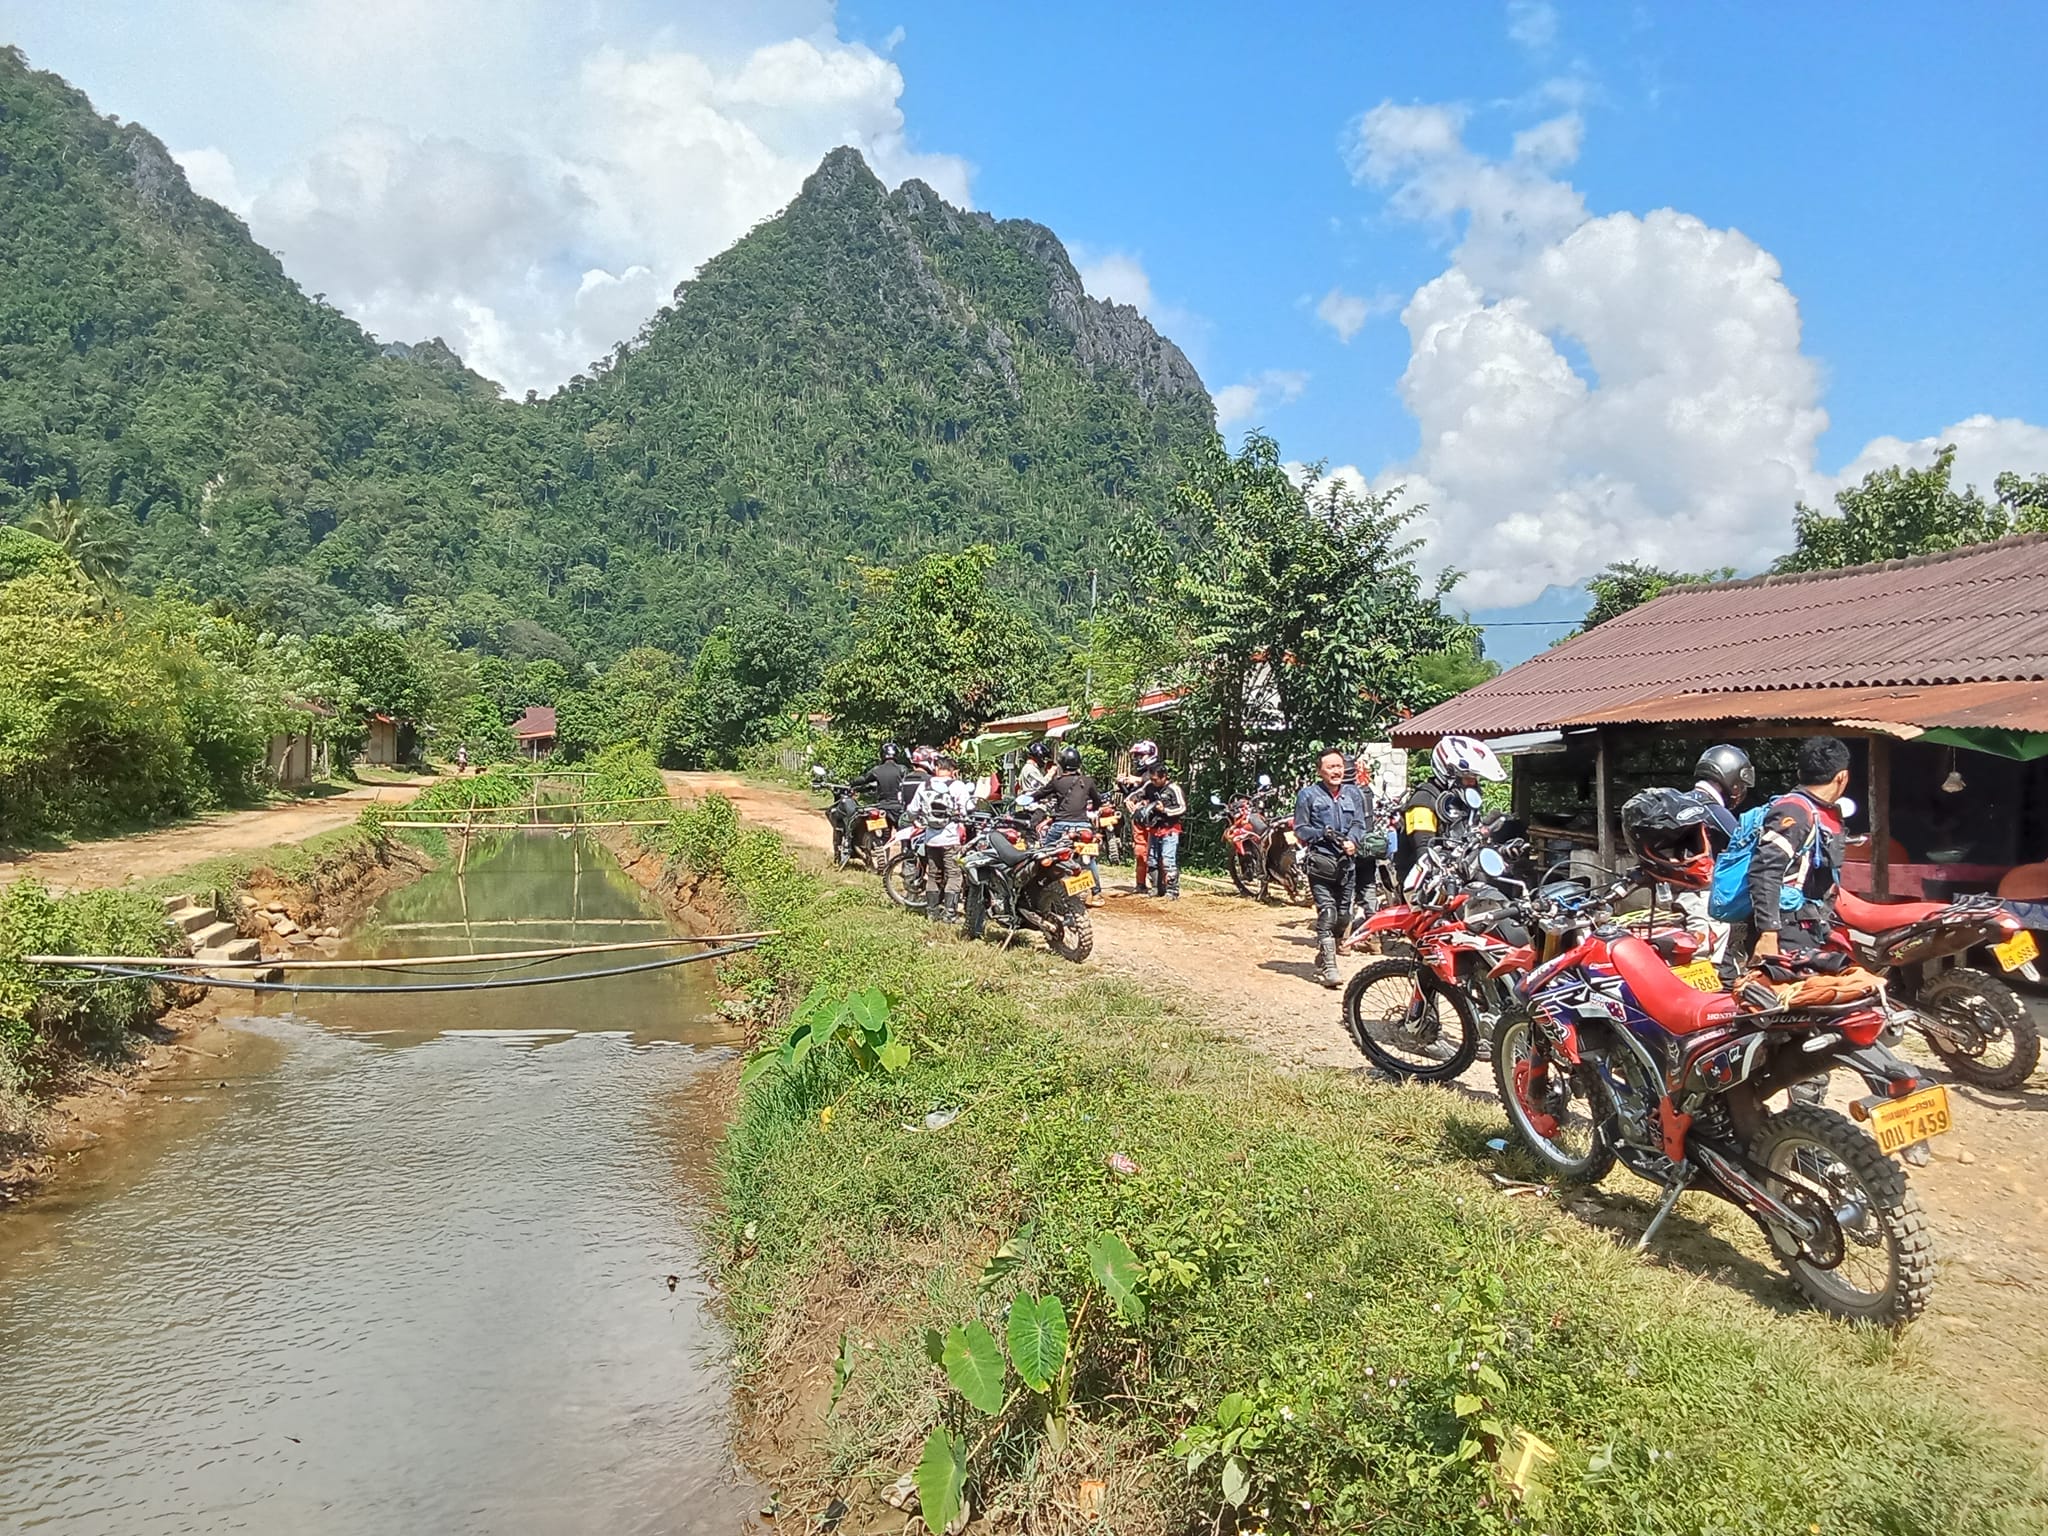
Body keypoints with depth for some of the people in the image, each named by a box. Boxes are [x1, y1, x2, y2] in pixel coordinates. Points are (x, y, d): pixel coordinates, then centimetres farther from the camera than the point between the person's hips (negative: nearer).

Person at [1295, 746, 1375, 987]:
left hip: (1347, 861, 5)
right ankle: (1328, 967, -14)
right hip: (1320, 861, -5)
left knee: (1343, 917, 9)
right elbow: (1300, 829, 1)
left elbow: (1360, 823, 10)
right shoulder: (1308, 794, 2)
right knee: (1327, 912, -15)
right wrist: (1323, 834, -14)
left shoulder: (1352, 793, 14)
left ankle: (1323, 957, 29)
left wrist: (1352, 841, -11)